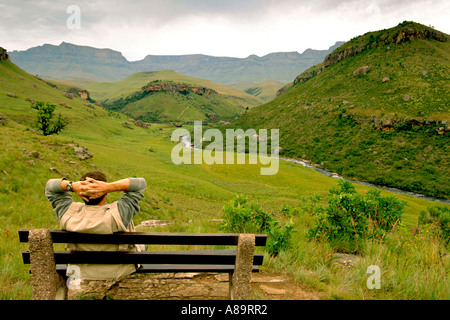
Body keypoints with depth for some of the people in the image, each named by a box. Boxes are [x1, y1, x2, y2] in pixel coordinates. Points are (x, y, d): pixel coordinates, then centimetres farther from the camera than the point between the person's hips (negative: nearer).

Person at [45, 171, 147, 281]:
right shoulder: (117, 215, -36)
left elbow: (50, 186, -11)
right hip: (119, 272, -3)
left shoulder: (69, 214, -28)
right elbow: (141, 183, -27)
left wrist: (73, 186, -32)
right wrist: (109, 187, -40)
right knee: (140, 248, 31)